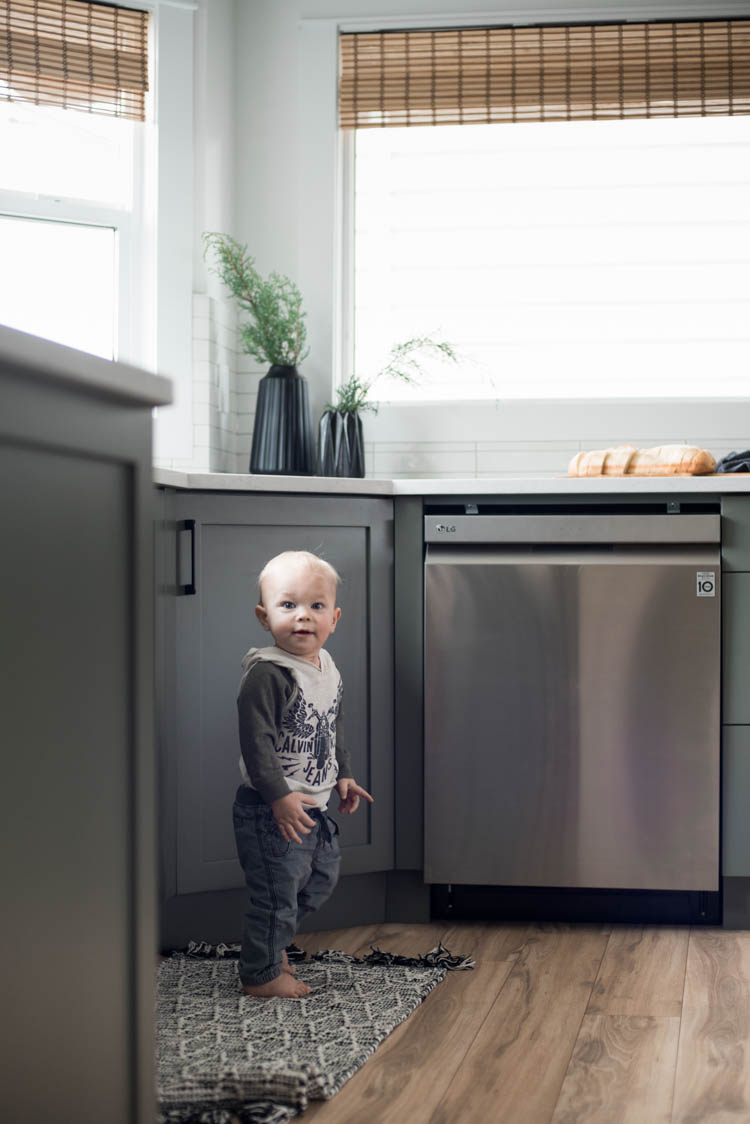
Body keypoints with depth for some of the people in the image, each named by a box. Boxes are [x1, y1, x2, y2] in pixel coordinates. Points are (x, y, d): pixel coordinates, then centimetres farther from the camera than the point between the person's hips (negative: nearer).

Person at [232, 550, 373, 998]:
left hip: (313, 802, 9)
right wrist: (279, 796, -28)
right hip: (270, 809, -9)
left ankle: (272, 941, 41)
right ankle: (260, 974, 17)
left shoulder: (330, 672, 6)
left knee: (323, 876, 22)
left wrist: (344, 775, 18)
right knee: (277, 890, -1)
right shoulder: (267, 674, -22)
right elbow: (256, 741, -25)